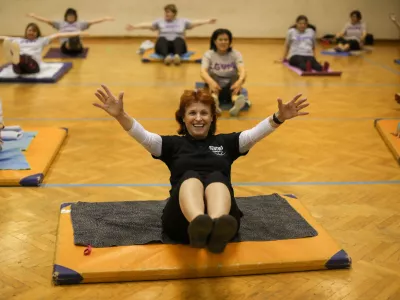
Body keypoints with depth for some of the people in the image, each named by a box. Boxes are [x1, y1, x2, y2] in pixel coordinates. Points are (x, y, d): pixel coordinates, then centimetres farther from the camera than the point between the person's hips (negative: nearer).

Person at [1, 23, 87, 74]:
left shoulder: (41, 40, 27)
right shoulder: (19, 40, 35)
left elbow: (57, 35, 21)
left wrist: (76, 33, 15)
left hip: (33, 64, -3)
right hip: (18, 67, 3)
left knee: (25, 58, -40)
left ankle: (16, 58, -75)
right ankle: (14, 58, -72)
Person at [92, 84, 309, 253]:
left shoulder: (224, 142, 27)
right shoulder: (174, 144, 24)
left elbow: (254, 134, 10)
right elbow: (143, 136, 6)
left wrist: (279, 118, -9)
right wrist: (120, 115, -13)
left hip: (225, 217, 1)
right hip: (182, 223, -1)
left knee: (217, 178, -32)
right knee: (190, 177, -33)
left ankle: (218, 228, -66)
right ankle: (198, 224, -67)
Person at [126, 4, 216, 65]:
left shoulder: (182, 21, 18)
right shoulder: (160, 21, 18)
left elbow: (195, 23, 9)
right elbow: (148, 25, 9)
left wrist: (208, 21, -4)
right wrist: (134, 27, -4)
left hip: (177, 44, 0)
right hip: (164, 45, 0)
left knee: (178, 39, -34)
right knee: (162, 38, -34)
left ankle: (177, 56, -64)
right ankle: (166, 56, -62)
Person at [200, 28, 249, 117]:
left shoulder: (236, 54, 0)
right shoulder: (208, 55, -2)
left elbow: (242, 70, -19)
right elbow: (203, 71, -21)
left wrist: (240, 81, -43)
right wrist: (211, 82, -44)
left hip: (230, 87, 1)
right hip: (215, 87, 0)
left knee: (235, 76, -28)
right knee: (212, 76, -29)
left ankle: (236, 100, -58)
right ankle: (214, 100, -61)